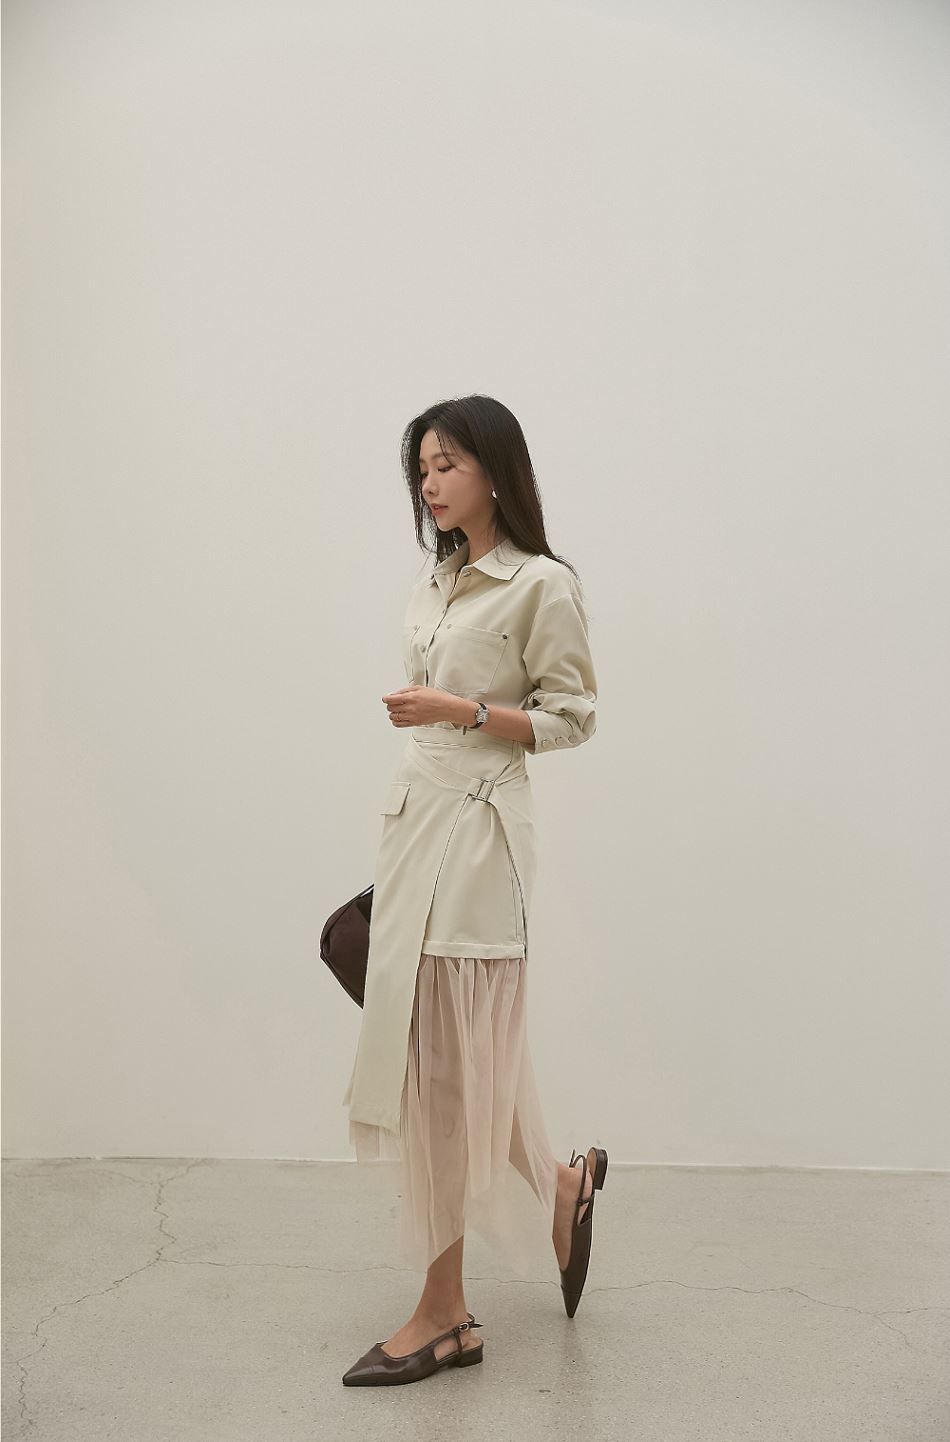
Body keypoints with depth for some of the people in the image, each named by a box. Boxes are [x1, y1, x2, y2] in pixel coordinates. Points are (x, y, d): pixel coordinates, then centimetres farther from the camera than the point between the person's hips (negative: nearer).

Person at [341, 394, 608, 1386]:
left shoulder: (542, 586, -6)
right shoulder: (435, 585, 16)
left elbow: (570, 718, -8)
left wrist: (459, 710, -18)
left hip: (477, 834, -7)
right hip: (413, 822, 8)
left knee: (447, 1061, -2)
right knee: (421, 1052, 9)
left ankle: (442, 1314, 12)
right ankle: (562, 1183, 31)